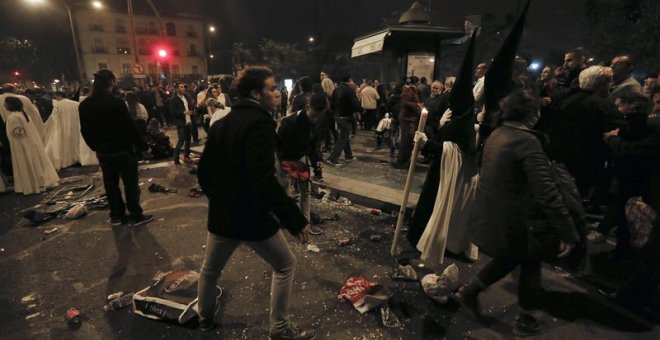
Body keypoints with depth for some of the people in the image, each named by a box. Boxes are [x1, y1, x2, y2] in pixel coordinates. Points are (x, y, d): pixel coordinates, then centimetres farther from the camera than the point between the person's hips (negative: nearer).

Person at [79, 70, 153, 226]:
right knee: (130, 183, 3)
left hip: (103, 152, 6)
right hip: (123, 150, -6)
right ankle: (135, 216, 10)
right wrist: (142, 145, -7)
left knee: (110, 184, 13)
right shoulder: (116, 102, -16)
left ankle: (116, 215, 23)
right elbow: (130, 127, -16)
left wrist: (96, 147, 20)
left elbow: (85, 131, 10)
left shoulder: (84, 105, 4)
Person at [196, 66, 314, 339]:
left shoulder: (221, 123, 6)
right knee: (285, 265, 14)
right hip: (252, 216, -8)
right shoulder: (259, 123, -19)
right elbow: (264, 181, -29)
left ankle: (205, 317, 50)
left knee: (210, 268, 28)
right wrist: (295, 219, -23)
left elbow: (203, 170, 12)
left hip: (221, 215, 8)